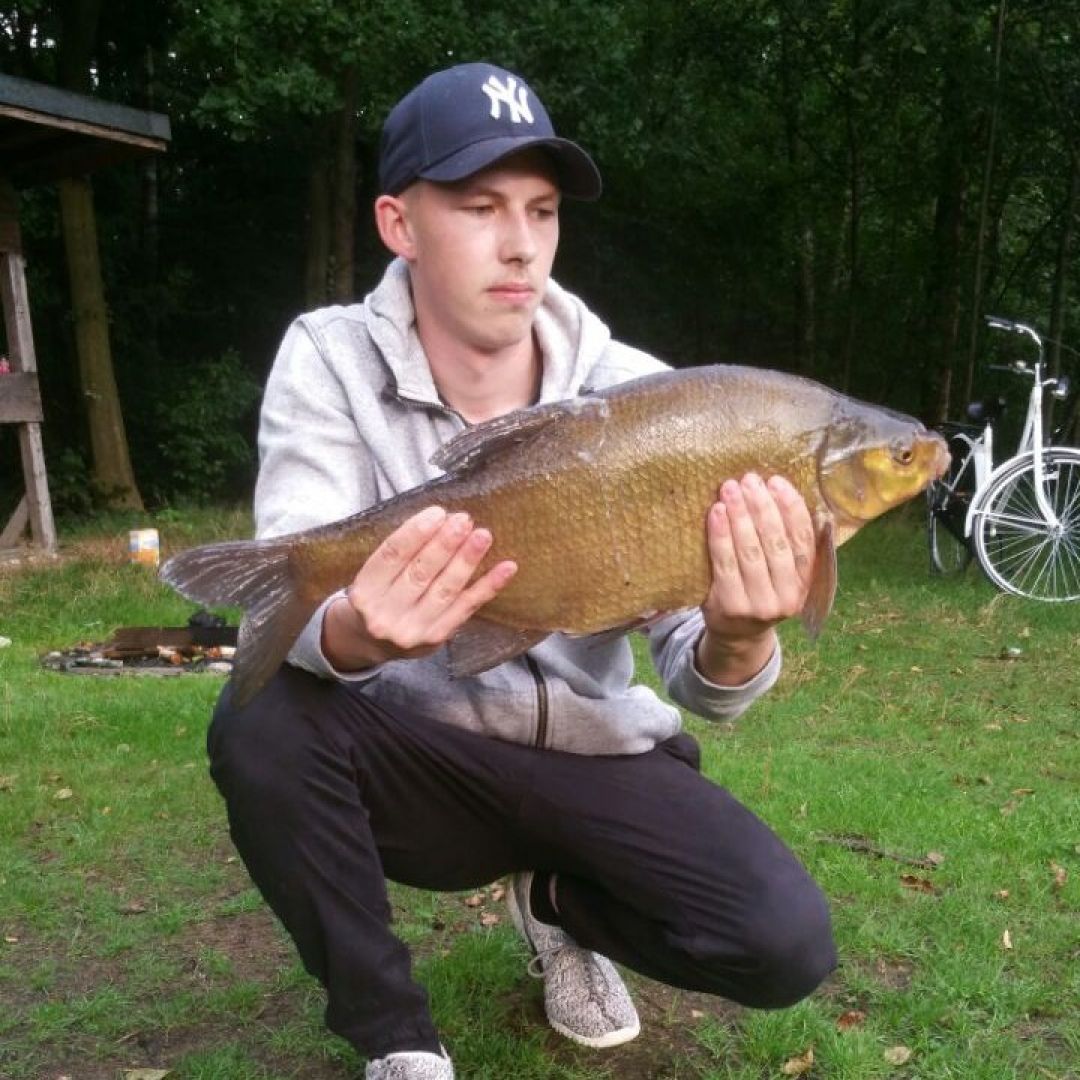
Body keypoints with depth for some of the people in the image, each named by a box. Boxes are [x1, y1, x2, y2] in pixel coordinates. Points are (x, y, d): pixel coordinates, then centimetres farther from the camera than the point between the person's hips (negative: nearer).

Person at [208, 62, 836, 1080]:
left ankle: (556, 901, 14)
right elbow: (292, 612, -24)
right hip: (417, 756, 0)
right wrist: (358, 633, -49)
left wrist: (736, 639, -41)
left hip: (593, 757, 1)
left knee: (782, 945, -20)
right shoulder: (329, 359, -12)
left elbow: (695, 679, -17)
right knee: (259, 727, -31)